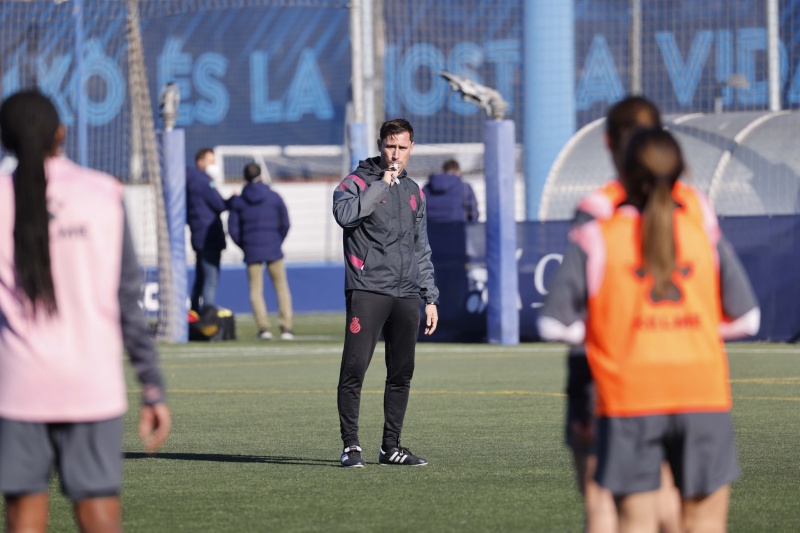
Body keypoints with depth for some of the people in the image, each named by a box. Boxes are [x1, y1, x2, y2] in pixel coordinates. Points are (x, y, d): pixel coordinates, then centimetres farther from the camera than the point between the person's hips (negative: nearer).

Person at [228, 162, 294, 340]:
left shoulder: (238, 201, 1)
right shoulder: (274, 197, 0)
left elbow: (233, 229, 0)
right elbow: (285, 224, 1)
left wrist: (245, 247, 12)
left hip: (251, 252, 0)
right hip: (273, 249, 0)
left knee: (256, 290, 6)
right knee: (282, 287, 6)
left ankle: (263, 326, -7)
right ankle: (286, 327, -3)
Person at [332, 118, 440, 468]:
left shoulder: (413, 192, 19)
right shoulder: (357, 182, 1)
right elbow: (345, 214, -22)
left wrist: (430, 297, 18)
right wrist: (382, 184, -15)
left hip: (406, 295, 6)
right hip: (367, 291, -6)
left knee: (402, 373, 6)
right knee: (355, 367, -12)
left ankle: (391, 447, 13)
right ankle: (351, 445, -8)